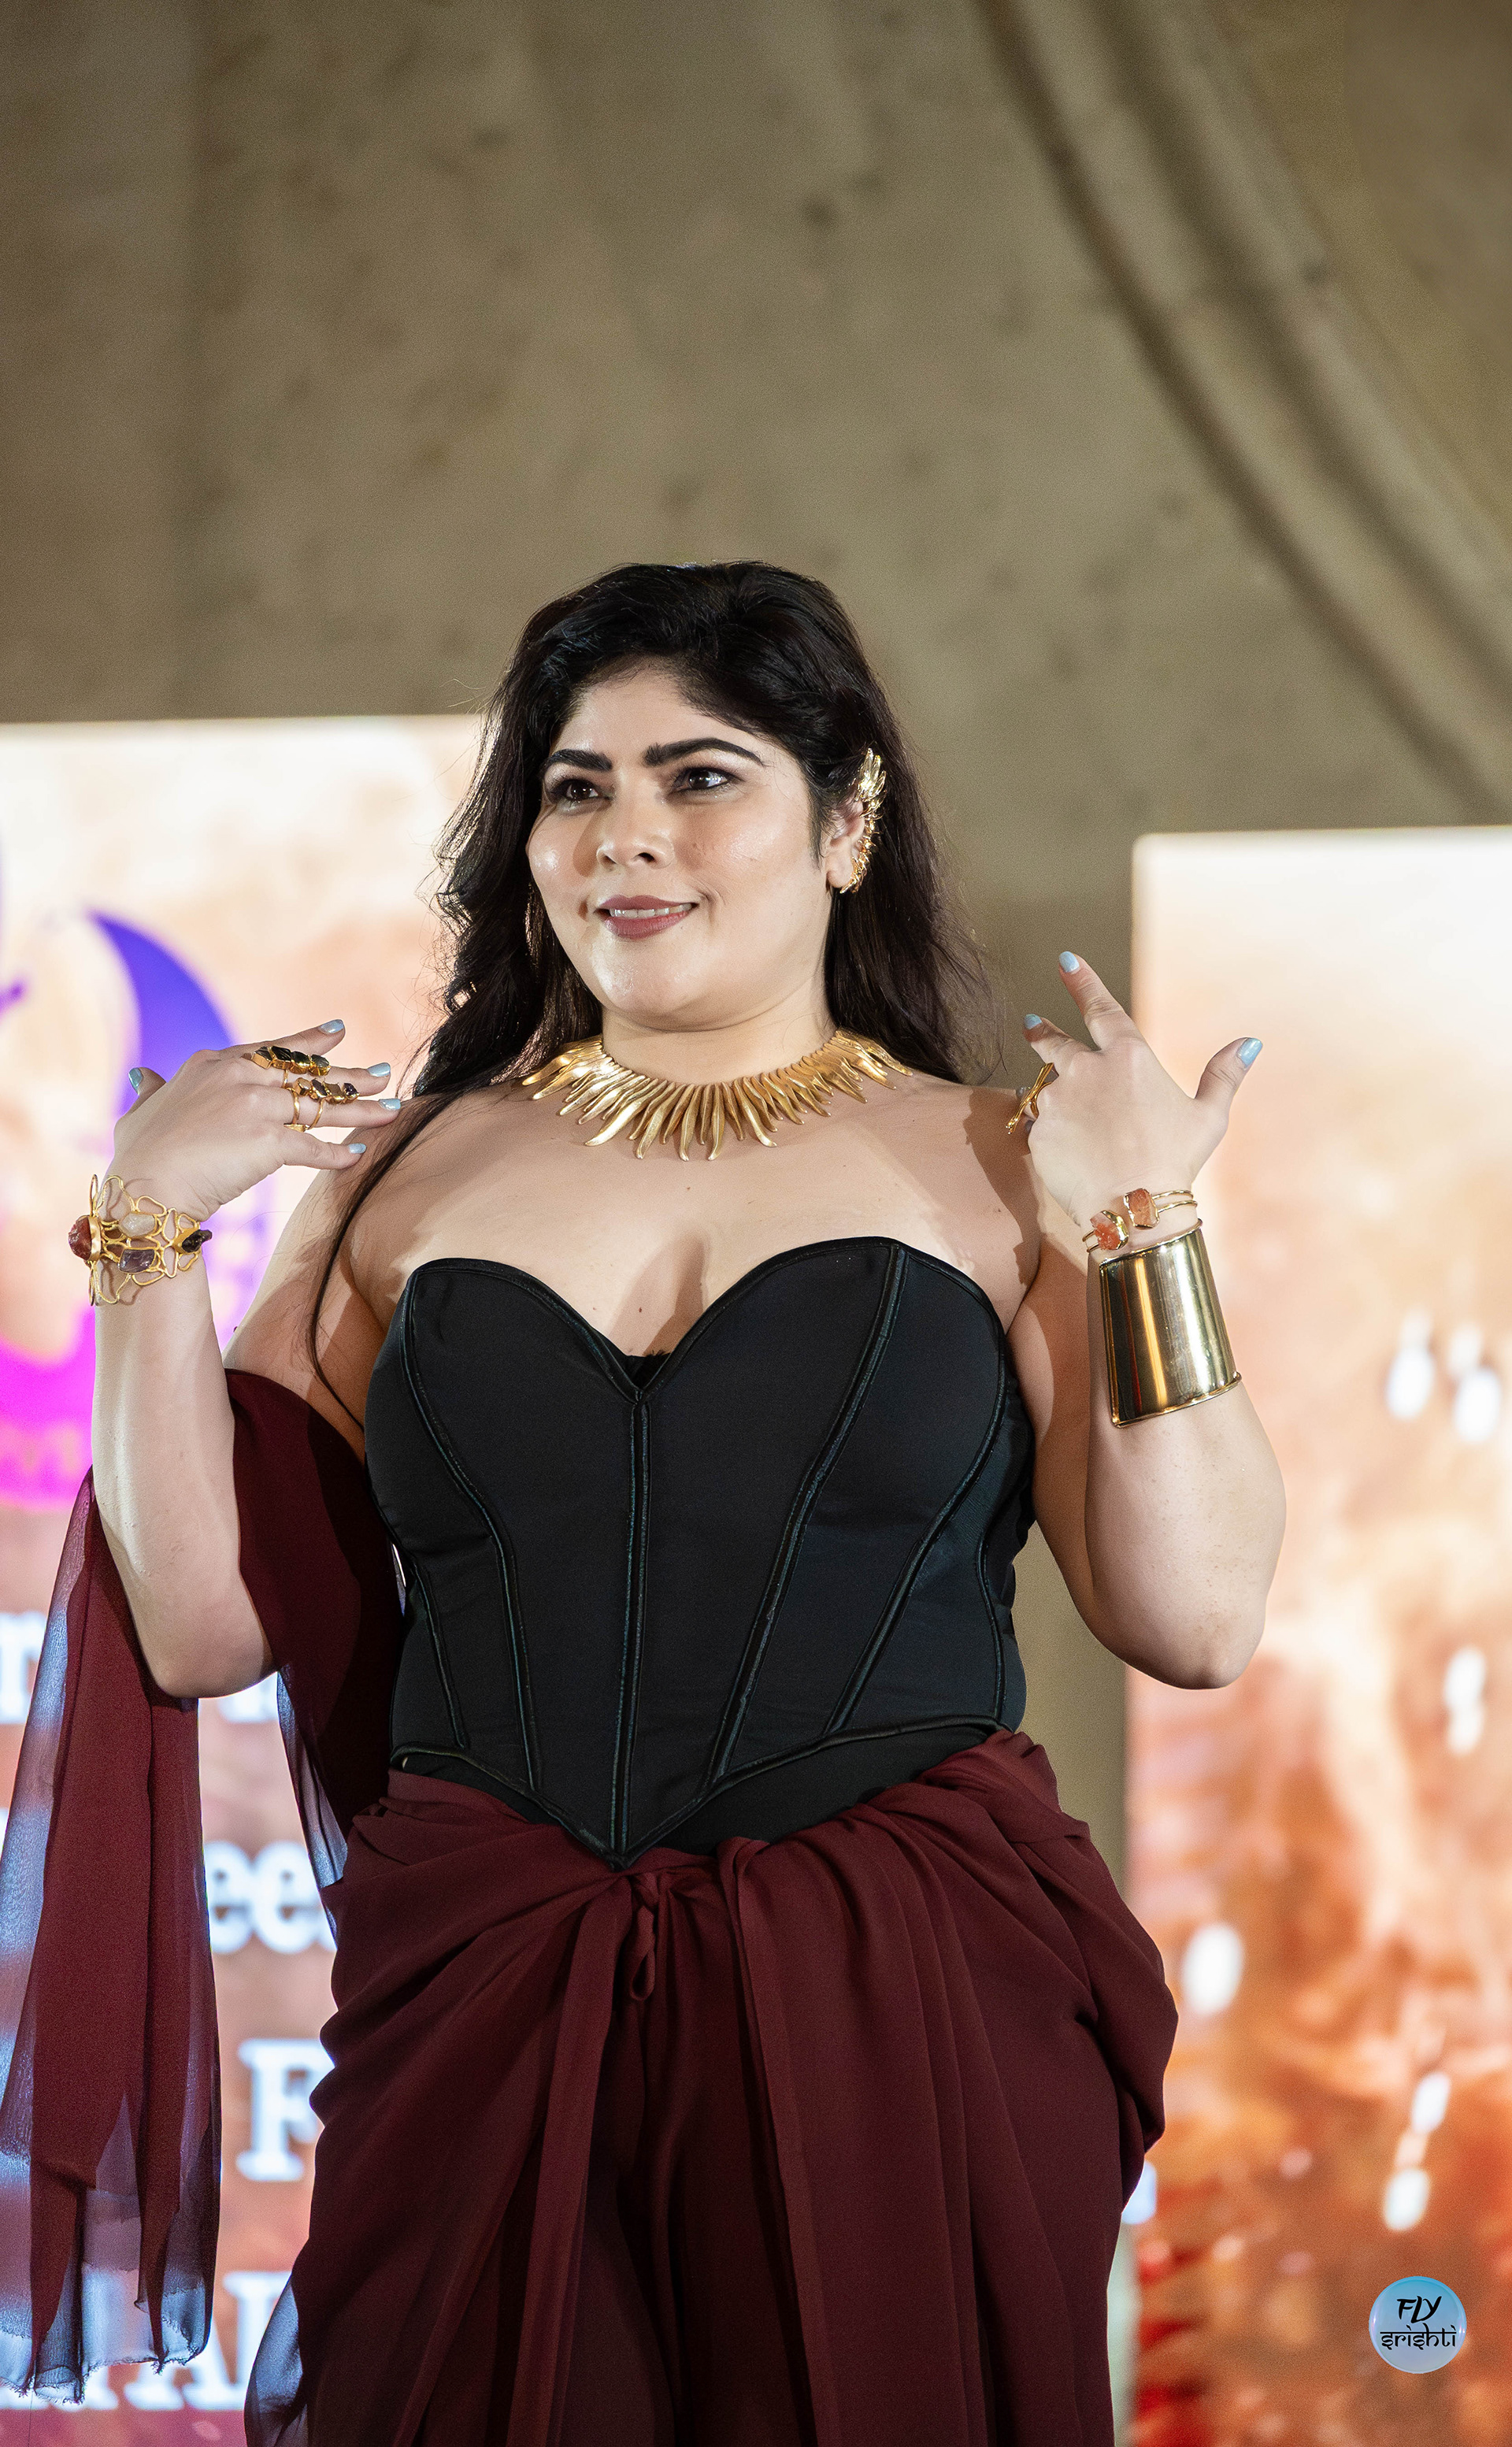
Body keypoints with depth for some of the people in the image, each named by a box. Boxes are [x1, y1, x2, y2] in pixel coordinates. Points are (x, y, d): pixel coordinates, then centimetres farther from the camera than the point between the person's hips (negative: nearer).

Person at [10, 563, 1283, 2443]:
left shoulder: (991, 1170, 5)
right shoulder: (409, 1177, 11)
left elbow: (1195, 1618, -2)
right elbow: (201, 1624, 6)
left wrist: (1142, 1232, -9)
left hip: (905, 2025, -1)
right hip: (481, 2022, 2)